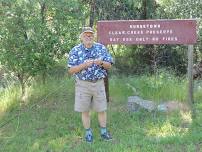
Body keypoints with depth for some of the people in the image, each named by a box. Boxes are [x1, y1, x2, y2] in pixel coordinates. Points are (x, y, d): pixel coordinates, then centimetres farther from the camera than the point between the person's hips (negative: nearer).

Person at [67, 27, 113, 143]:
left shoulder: (101, 48, 0)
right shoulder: (75, 51, -5)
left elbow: (109, 65, 2)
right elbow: (71, 70, -8)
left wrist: (101, 62, -20)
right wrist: (84, 65, -23)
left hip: (99, 83, 1)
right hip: (83, 84, -1)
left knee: (102, 109, 9)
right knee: (85, 110, 8)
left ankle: (104, 132, 26)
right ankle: (88, 133, 25)